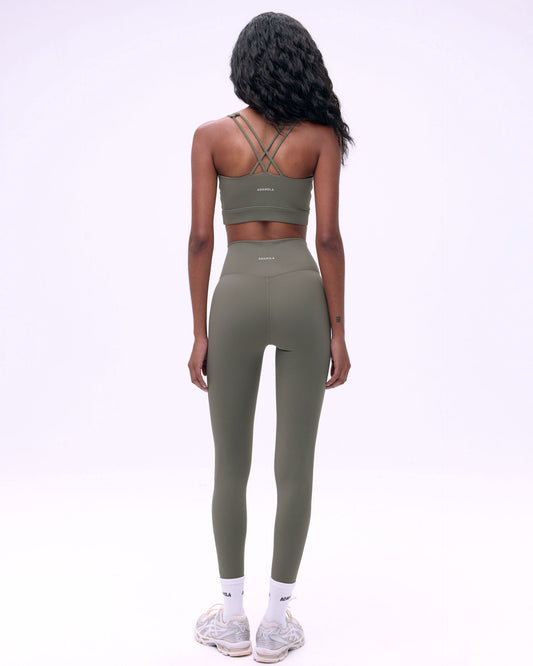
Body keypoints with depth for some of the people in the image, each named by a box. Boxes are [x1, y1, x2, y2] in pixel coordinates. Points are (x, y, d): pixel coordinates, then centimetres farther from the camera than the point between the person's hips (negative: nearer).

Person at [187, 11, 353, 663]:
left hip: (237, 298, 0)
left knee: (230, 464, 12)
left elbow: (200, 238, -2)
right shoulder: (321, 134, 4)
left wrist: (199, 333, 3)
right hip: (302, 294, 1)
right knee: (295, 464, 7)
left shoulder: (211, 135, 3)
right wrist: (338, 332, 1)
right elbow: (328, 237, -3)